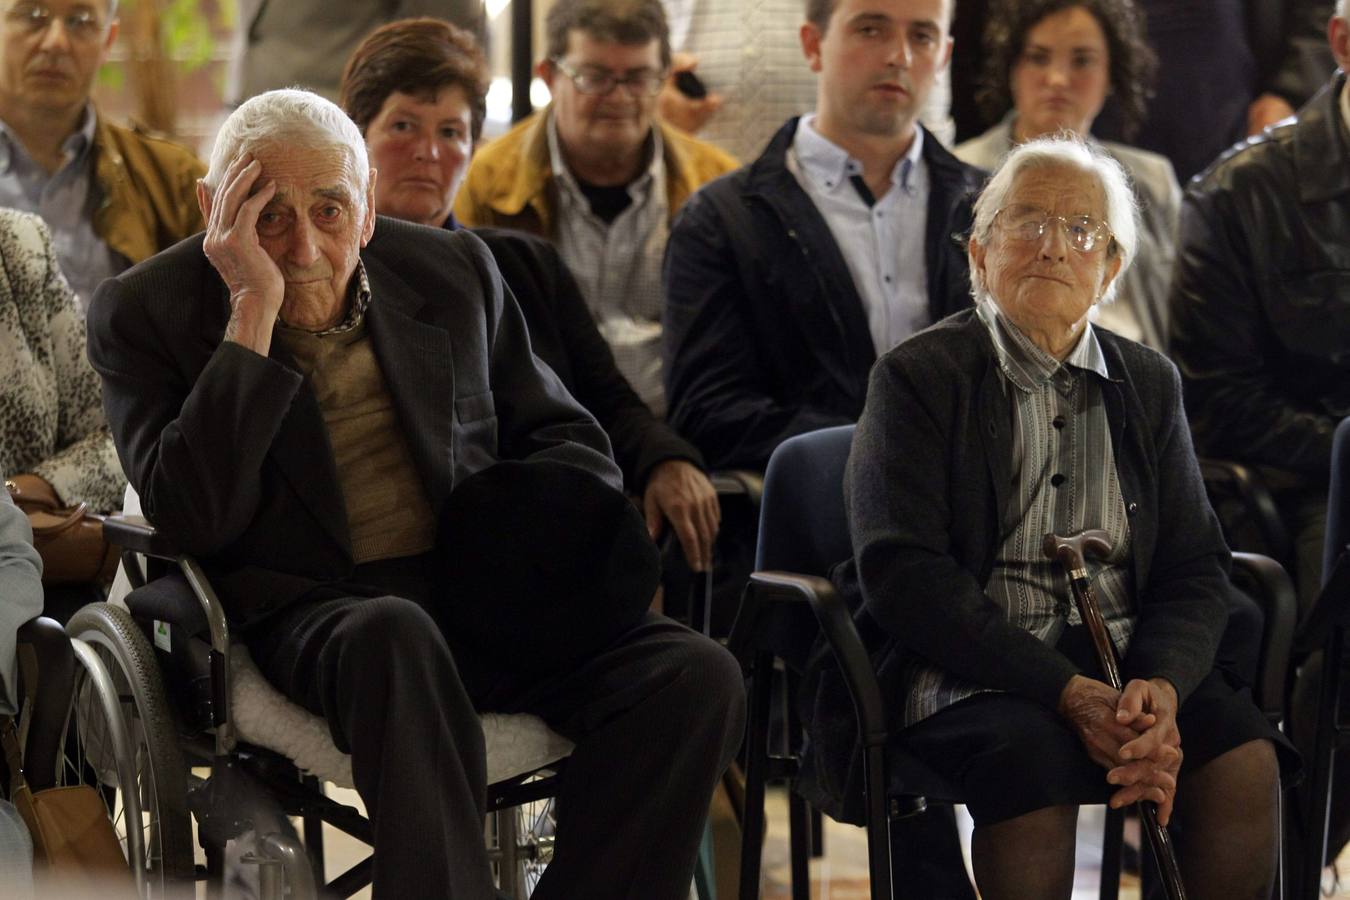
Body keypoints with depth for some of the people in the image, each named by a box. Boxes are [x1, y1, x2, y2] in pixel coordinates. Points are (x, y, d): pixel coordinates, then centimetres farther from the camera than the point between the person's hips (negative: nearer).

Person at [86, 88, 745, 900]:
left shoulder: (453, 271, 13)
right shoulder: (147, 311, 2)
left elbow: (566, 435, 22)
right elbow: (194, 520, -11)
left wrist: (549, 529, -1)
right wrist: (252, 313, -15)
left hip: (481, 592, 4)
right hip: (303, 611, -4)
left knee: (698, 677, -22)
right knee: (395, 636, -40)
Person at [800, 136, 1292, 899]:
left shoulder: (1149, 384, 14)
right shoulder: (919, 377, 0)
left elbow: (1194, 569, 9)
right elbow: (901, 576, -12)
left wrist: (1162, 686, -16)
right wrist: (1068, 692, -22)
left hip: (1123, 664, 4)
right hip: (963, 666, -4)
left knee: (1243, 757, -24)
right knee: (1033, 754, -36)